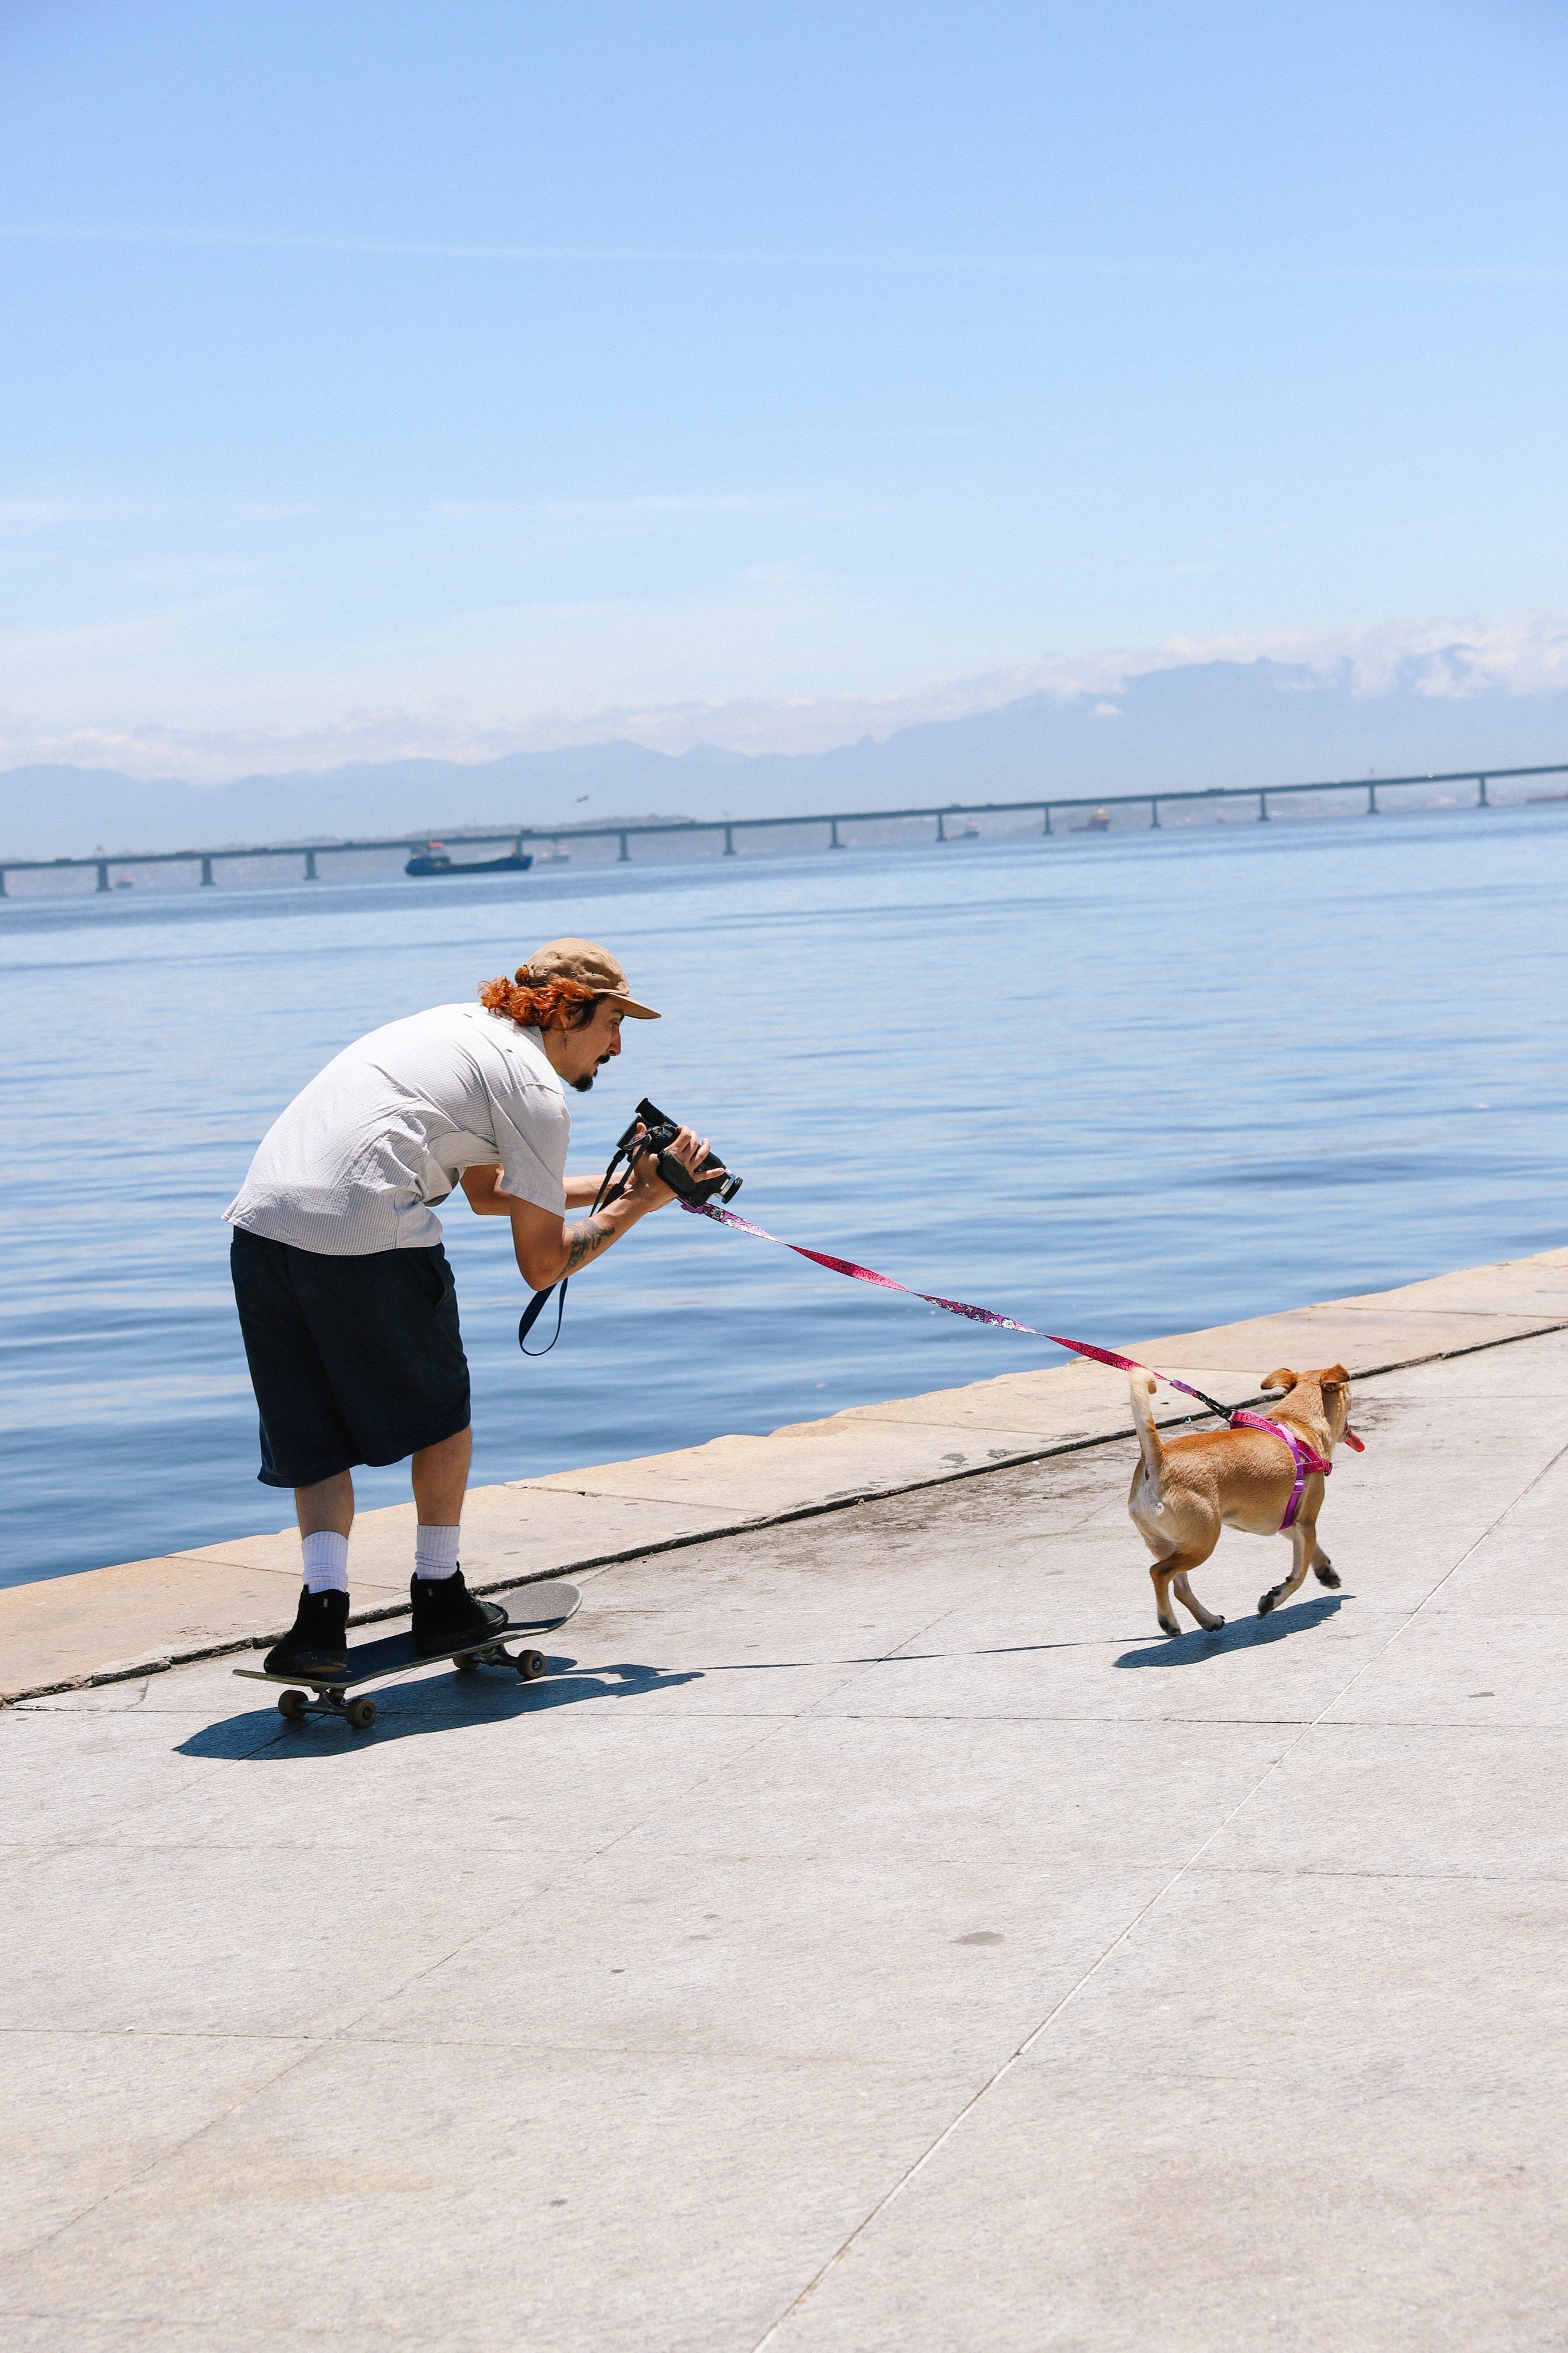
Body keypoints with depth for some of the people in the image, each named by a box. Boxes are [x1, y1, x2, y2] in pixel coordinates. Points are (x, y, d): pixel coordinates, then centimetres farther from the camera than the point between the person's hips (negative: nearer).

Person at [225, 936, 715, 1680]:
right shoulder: (536, 1088, 2)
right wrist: (635, 1207, 17)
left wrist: (610, 1185, 37)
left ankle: (322, 1606, -3)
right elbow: (541, 1264, 5)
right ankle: (438, 1596, 24)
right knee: (437, 1409, 16)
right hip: (363, 1234, -7)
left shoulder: (461, 1027, 27)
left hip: (258, 1220, 7)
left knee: (312, 1432, 13)